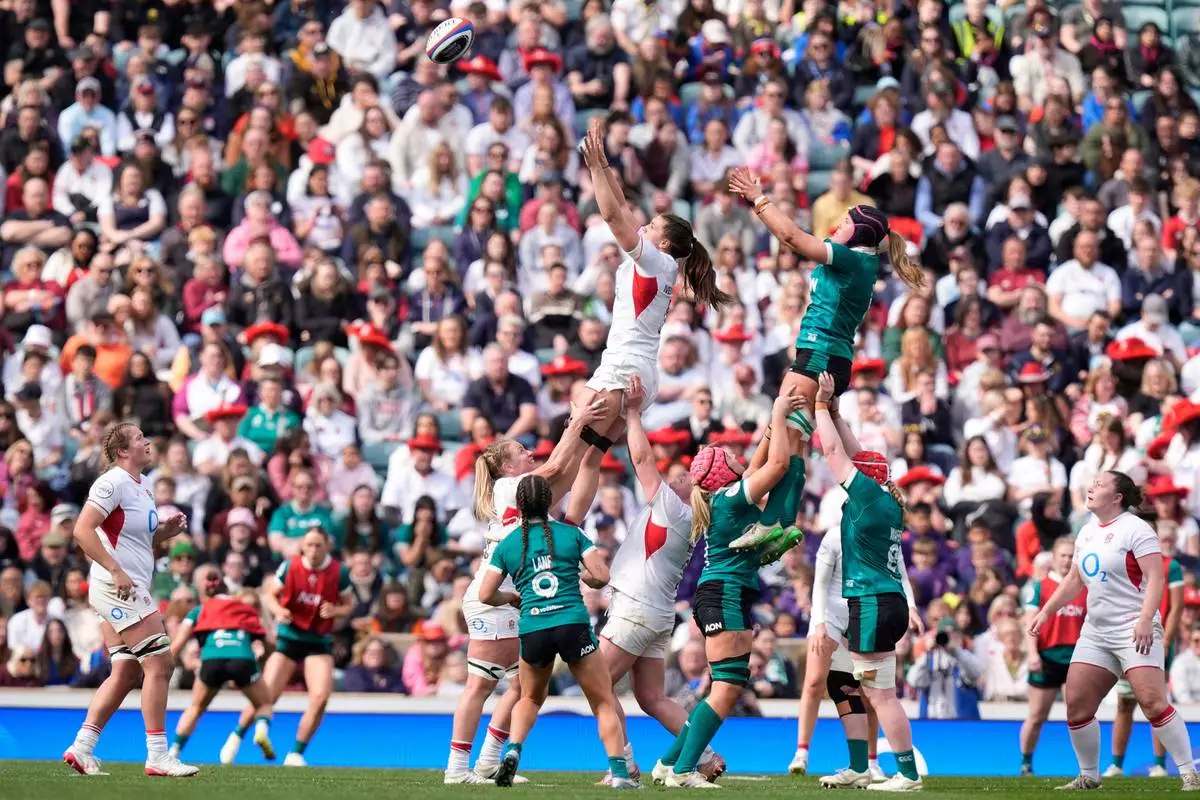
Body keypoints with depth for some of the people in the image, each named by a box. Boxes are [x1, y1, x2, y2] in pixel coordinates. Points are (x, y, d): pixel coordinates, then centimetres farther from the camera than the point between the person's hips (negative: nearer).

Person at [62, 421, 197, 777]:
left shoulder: (142, 488, 16)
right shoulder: (113, 483, -13)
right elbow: (82, 531, -21)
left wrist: (165, 530, 6)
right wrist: (115, 570, -24)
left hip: (129, 589, 10)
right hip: (118, 587, -10)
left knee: (125, 672, 9)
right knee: (159, 663, -11)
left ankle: (81, 748, 10)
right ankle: (157, 755, -8)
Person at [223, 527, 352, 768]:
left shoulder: (339, 572, -8)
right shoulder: (290, 566, -9)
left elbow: (348, 604, 4)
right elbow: (268, 594, 2)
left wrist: (335, 610, -19)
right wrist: (278, 610, -20)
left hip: (319, 641, 1)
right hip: (288, 637, -1)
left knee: (320, 697, -18)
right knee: (266, 696, -5)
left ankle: (296, 754, -2)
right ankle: (236, 737, 22)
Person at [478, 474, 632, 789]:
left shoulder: (507, 545, 10)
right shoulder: (571, 534, 6)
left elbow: (486, 595, 8)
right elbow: (601, 576, 1)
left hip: (533, 631, 2)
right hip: (574, 625, -2)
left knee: (530, 698, 28)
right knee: (604, 703, 9)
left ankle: (513, 750, 4)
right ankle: (619, 771, -4)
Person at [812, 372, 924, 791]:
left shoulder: (869, 494, -10)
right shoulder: (889, 503, 12)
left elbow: (833, 450, -7)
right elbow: (854, 453, 22)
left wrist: (822, 404, 3)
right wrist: (833, 411, 23)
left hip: (873, 604, -10)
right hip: (886, 601, 10)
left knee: (882, 694, -8)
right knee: (848, 688, 16)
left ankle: (908, 773, -7)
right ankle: (858, 769, 19)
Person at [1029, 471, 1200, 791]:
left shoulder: (1135, 529, -10)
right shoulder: (1087, 532, 15)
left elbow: (1155, 577, -17)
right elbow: (1074, 579, 26)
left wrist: (1145, 620, -28)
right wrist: (1046, 611, 20)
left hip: (1134, 630, -8)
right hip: (1095, 633, 8)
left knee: (1152, 702, -18)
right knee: (1076, 703, 2)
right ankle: (1089, 776, 16)